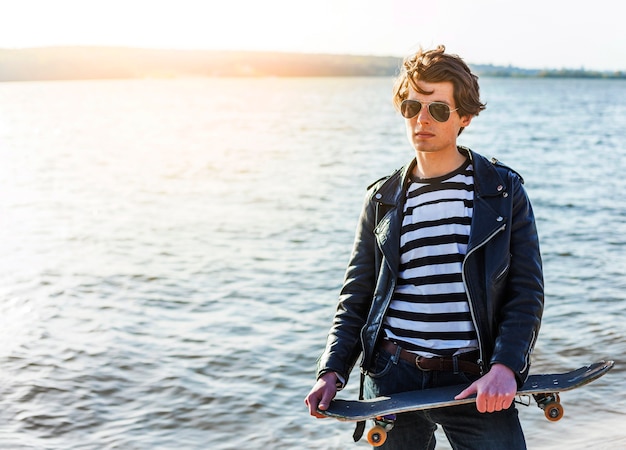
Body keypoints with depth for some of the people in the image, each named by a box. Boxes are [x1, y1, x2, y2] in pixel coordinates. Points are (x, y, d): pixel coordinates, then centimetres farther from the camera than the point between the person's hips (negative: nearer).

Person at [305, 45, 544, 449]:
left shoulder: (503, 191, 2)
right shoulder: (382, 200, 7)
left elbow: (527, 292, -1)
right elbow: (357, 298, 9)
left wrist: (505, 367, -15)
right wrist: (333, 372, -3)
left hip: (475, 384, -1)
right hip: (392, 378, 2)